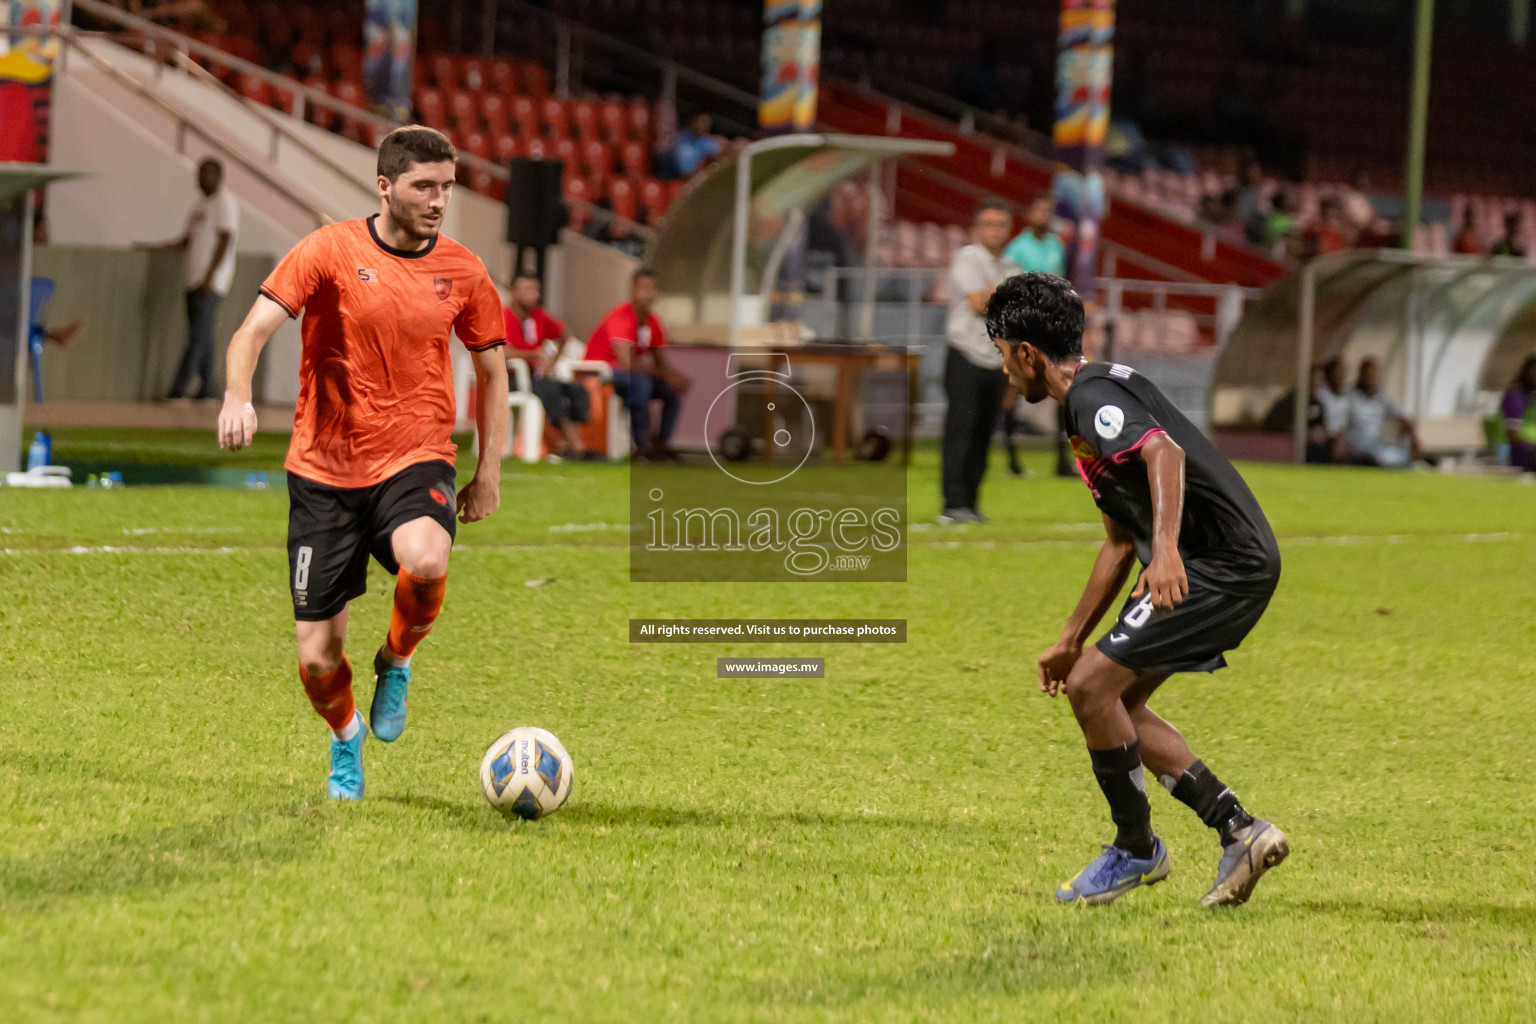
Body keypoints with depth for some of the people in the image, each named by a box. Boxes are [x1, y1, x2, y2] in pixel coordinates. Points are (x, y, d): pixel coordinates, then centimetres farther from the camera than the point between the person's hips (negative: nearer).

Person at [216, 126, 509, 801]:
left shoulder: (462, 272, 3)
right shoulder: (330, 250, -6)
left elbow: (491, 370, 16)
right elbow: (254, 330, -13)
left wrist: (489, 472, 10)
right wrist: (238, 396, -33)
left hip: (415, 461, 1)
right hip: (325, 471, -1)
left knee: (425, 562, -36)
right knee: (316, 661, -1)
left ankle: (396, 662, -2)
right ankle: (346, 741, 34)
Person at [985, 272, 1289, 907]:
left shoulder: (1093, 396, -12)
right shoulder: (1093, 397, 22)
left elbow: (1165, 453, -32)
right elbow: (1120, 544, 28)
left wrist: (1166, 550, -46)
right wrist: (1071, 640, 30)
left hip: (1224, 563, -11)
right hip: (1233, 566, 11)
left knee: (1091, 687, -10)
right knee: (1115, 701, 12)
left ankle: (1136, 850, 4)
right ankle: (1240, 833, 9)